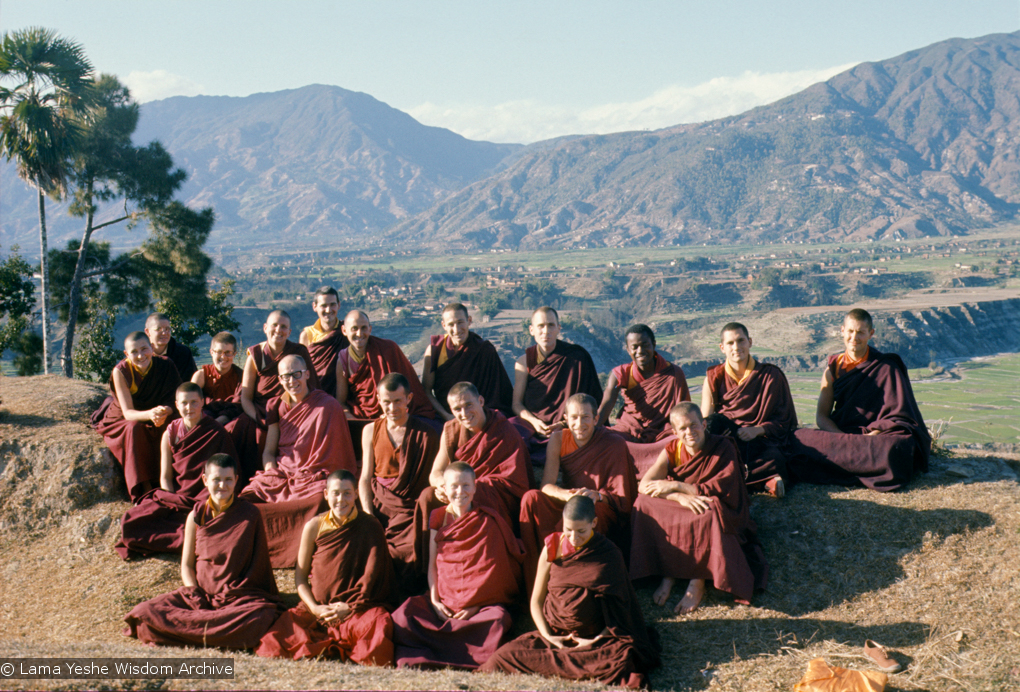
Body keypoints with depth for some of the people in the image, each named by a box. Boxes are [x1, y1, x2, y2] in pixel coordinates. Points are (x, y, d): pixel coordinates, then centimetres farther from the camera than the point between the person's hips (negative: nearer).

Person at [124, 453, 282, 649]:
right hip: (201, 593, 3)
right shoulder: (197, 516, 5)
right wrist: (195, 599, -9)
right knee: (146, 612, -20)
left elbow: (258, 564, 0)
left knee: (258, 617, -38)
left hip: (240, 595, -3)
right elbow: (187, 564, 9)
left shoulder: (250, 514, -1)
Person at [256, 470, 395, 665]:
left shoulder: (370, 527, -2)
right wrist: (314, 608, -9)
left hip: (358, 606, -2)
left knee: (378, 623, -35)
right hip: (318, 605, 2)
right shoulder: (314, 526, 2)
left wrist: (349, 607, -14)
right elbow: (300, 575, 7)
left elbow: (371, 575, -3)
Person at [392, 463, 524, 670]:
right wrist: (434, 600, -3)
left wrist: (476, 604, -11)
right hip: (445, 601, 2)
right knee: (405, 614, -24)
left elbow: (492, 568, -1)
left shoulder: (489, 521, 3)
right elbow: (433, 564, 12)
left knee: (498, 618, -35)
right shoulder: (438, 518, 11)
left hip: (480, 604, -2)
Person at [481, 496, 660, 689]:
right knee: (505, 655, -24)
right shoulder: (552, 548, 3)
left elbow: (620, 608, -2)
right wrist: (547, 636, -7)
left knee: (624, 656, -36)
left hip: (598, 637, -2)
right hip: (555, 634, 2)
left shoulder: (609, 554, -2)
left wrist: (596, 640, -14)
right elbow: (536, 601, 8)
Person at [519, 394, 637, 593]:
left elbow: (620, 498, -9)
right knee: (531, 498, -26)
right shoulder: (558, 438, -2)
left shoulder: (614, 444, -11)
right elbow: (547, 485, -10)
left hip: (601, 509, -3)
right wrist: (569, 495, -33)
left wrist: (596, 495, -33)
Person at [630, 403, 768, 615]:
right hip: (680, 510, 4)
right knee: (645, 504, -20)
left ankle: (698, 583, -23)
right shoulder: (673, 449, -3)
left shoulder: (723, 447, -13)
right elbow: (644, 485, -15)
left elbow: (719, 490, -21)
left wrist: (675, 487, -20)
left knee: (710, 513, -38)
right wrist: (681, 497, -31)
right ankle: (667, 574, -14)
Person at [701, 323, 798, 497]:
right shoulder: (714, 377, 10)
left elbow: (784, 420, 6)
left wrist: (757, 430, -14)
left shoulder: (771, 375, 7)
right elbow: (705, 421, 5)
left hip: (761, 441, -2)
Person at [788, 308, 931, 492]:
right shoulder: (833, 368, 9)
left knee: (897, 447, -39)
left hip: (878, 437, -3)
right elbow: (821, 416, 5)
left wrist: (870, 437, -20)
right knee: (799, 440, -28)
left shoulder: (886, 367, 1)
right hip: (840, 434, 3)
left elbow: (897, 414, -3)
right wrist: (843, 437, -15)